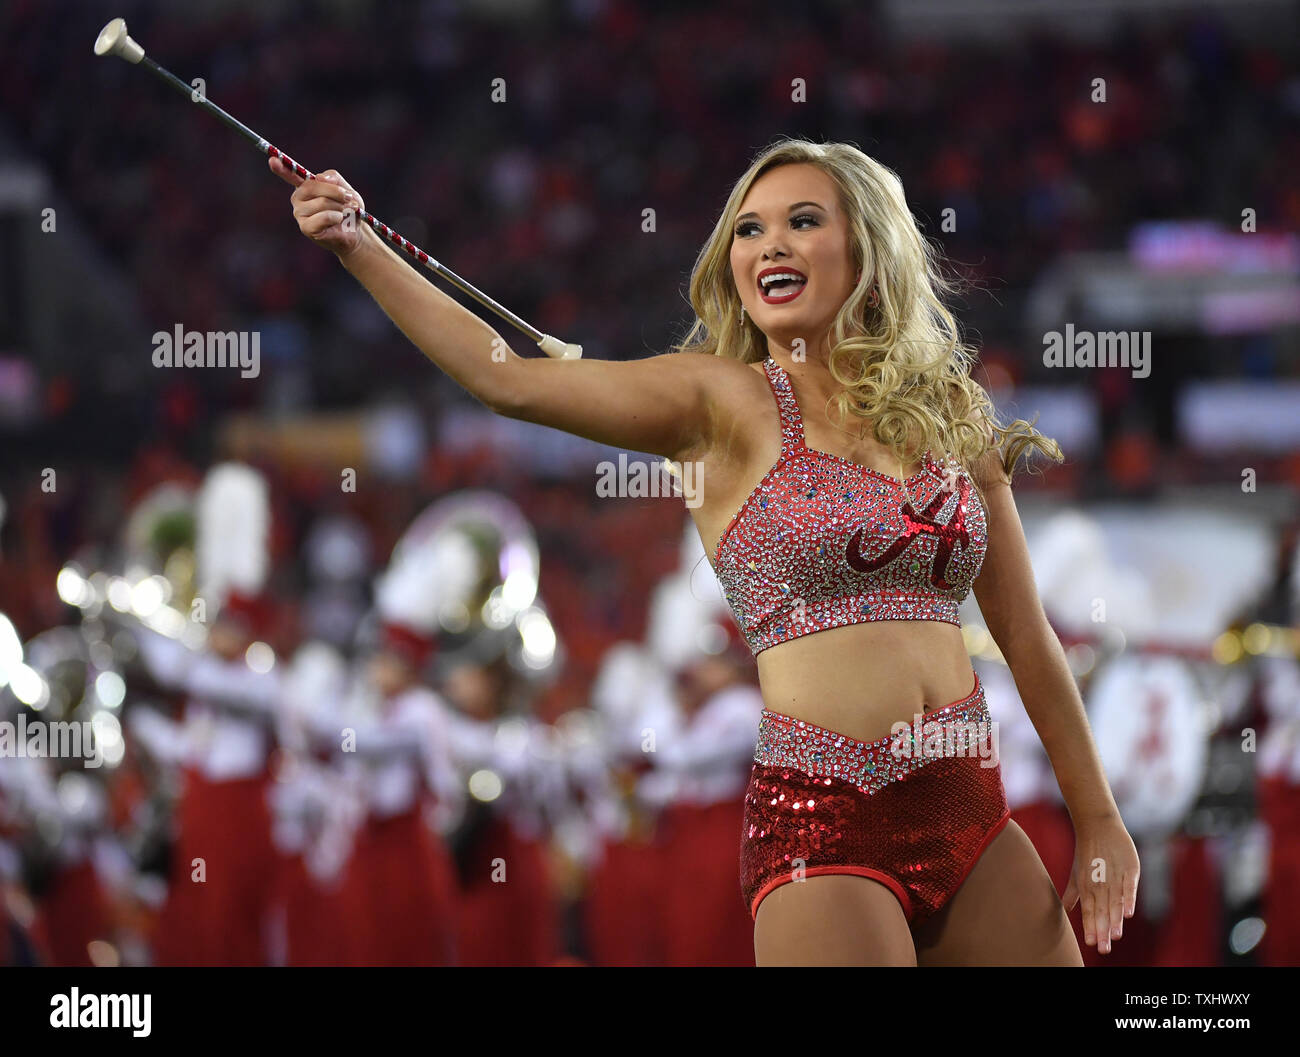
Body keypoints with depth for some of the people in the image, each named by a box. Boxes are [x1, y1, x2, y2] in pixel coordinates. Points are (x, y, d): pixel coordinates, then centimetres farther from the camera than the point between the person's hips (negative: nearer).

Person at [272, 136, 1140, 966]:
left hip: (971, 818, 4)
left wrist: (1100, 823, 14)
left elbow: (1028, 640, 16)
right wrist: (358, 247, -21)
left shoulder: (952, 421, 11)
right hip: (823, 820, -4)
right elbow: (508, 379, -12)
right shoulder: (725, 402, 0)